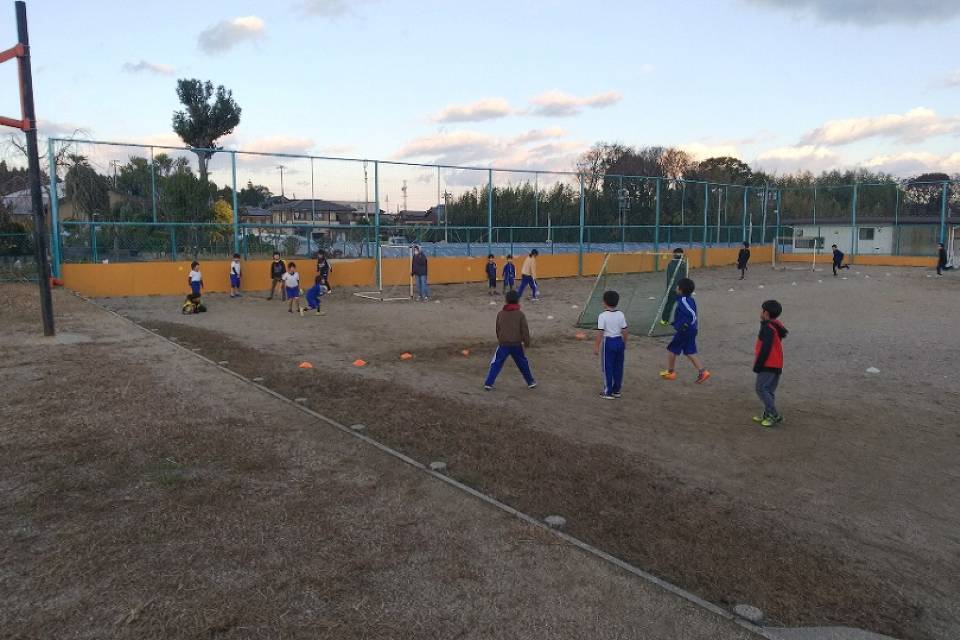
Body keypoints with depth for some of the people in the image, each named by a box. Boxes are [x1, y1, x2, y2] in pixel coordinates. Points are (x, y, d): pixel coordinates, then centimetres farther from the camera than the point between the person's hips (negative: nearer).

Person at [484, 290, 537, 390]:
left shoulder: (500, 313, 3)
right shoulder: (520, 314, -4)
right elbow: (525, 330, -5)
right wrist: (527, 342, 4)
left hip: (503, 344, 0)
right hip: (517, 344, 0)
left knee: (496, 363, 6)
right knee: (523, 363, 16)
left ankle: (488, 383, -1)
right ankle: (530, 382, 25)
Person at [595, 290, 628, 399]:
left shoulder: (602, 316, -14)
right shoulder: (621, 315, 0)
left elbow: (600, 333, -16)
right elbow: (624, 331, 3)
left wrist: (596, 346, -9)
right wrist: (624, 344, 16)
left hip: (608, 342, -5)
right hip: (619, 341, 5)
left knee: (607, 368, 5)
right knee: (618, 367, 13)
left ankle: (608, 392, 10)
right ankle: (616, 390, 22)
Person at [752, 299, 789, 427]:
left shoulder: (767, 328, -18)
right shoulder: (777, 326, 13)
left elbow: (765, 349, -22)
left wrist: (757, 365, -15)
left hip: (768, 365, -10)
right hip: (777, 365, 10)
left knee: (761, 389, -6)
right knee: (769, 390, 14)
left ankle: (774, 415, -7)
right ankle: (767, 414, 20)